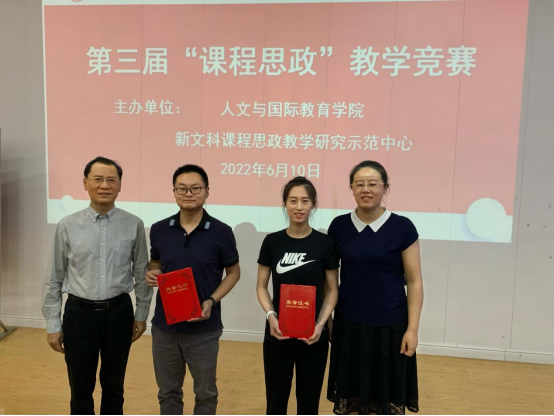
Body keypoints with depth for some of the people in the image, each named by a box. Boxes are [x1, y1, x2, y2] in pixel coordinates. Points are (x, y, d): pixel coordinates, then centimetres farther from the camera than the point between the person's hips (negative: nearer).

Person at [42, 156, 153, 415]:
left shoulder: (134, 225, -6)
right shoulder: (68, 226, -5)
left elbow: (142, 274, 1)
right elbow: (55, 278, 1)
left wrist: (141, 315, 4)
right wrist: (53, 324, 1)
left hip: (119, 312, 0)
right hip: (79, 313, 0)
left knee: (113, 389, 18)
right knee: (80, 392, 15)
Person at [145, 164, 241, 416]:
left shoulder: (221, 232, -10)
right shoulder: (159, 230, -1)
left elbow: (233, 272, -1)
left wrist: (212, 301, -15)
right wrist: (152, 275, -10)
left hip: (204, 329, -2)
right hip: (164, 326, 3)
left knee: (205, 393, 16)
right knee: (168, 392, 20)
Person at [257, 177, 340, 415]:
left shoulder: (324, 244, -5)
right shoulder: (272, 242, -2)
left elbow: (332, 290, 0)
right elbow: (262, 286, 3)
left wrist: (321, 323, -13)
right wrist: (270, 315, -14)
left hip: (313, 335, 0)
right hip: (278, 335, 1)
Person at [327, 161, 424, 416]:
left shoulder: (402, 227, -8)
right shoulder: (339, 226, -1)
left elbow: (414, 282, -4)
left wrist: (412, 329, -7)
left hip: (390, 325, -2)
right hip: (349, 324, 2)